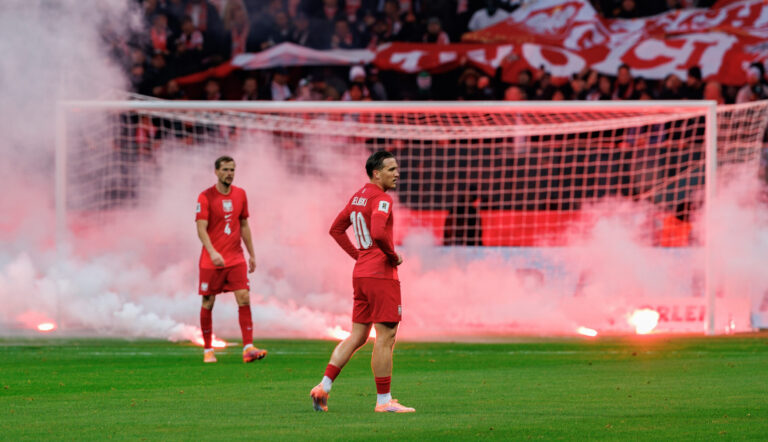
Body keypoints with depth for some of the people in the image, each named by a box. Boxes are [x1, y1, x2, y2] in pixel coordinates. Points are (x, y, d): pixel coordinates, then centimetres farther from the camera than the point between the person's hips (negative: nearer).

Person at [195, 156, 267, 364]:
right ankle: (207, 350, 15)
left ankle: (248, 348, -12)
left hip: (236, 258, 3)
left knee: (244, 298, -10)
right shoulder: (206, 197, -7)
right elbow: (201, 229, -14)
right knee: (208, 303, 3)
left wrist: (252, 255, 16)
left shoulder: (240, 195, 8)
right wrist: (212, 252, -28)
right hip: (211, 260, -3)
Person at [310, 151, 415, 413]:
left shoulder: (358, 196, 15)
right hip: (381, 275, -9)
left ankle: (324, 387, 7)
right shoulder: (381, 199, -14)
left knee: (358, 336, 13)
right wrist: (394, 257, -13)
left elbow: (337, 229, 22)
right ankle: (384, 401, -1)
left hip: (361, 273, 9)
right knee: (385, 337, -4)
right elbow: (379, 233, -29)